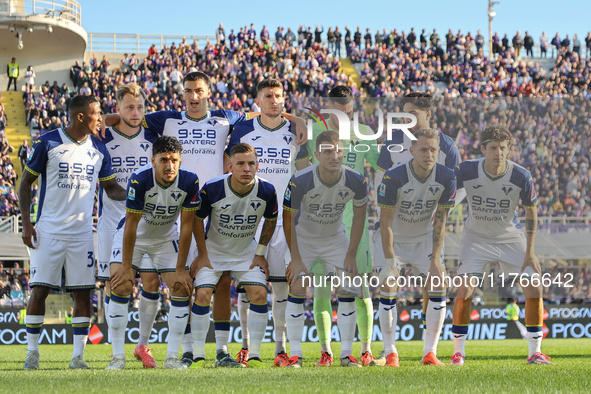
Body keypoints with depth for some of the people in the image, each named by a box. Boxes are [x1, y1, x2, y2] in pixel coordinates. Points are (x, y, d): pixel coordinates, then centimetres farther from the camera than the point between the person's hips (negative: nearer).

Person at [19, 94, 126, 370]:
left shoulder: (99, 150, 7)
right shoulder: (48, 143, -5)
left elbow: (110, 188, 16)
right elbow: (25, 183, 1)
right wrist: (26, 223, -7)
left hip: (82, 232, 4)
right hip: (48, 231, -4)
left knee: (83, 293, 0)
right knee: (39, 290, -5)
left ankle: (78, 355, 5)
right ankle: (32, 352, 6)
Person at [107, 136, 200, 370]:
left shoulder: (189, 182, -24)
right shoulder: (139, 181, -31)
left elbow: (186, 226, -17)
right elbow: (131, 225, -24)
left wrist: (181, 269, -16)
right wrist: (126, 267, -21)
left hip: (167, 238, 2)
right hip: (134, 236, -2)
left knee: (182, 288, -9)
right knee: (119, 286, -16)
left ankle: (172, 357, -1)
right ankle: (118, 356, -10)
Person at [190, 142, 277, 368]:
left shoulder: (266, 191, -19)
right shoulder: (212, 189, -25)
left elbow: (271, 220, 2)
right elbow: (197, 219, -8)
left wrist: (260, 253, 1)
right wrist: (203, 255, -6)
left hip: (247, 252, 2)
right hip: (213, 250, -2)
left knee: (259, 294, -13)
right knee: (203, 294, -16)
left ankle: (255, 356, -3)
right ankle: (199, 356, -6)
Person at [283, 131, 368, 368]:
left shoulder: (356, 181, -22)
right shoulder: (300, 181, -29)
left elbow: (359, 216, -5)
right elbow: (288, 219, -15)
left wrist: (351, 255, -7)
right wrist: (296, 259, -15)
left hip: (336, 239, 2)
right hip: (303, 237, -2)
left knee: (347, 290, -9)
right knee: (297, 288, -14)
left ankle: (346, 353, -2)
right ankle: (295, 354, -7)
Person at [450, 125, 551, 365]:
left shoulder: (521, 177, -19)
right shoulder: (466, 171, -21)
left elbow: (531, 212, -6)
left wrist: (529, 252, -9)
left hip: (510, 237, 1)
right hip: (476, 237, -1)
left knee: (534, 290, -9)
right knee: (464, 291, -14)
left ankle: (535, 352, 4)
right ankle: (458, 352, 1)